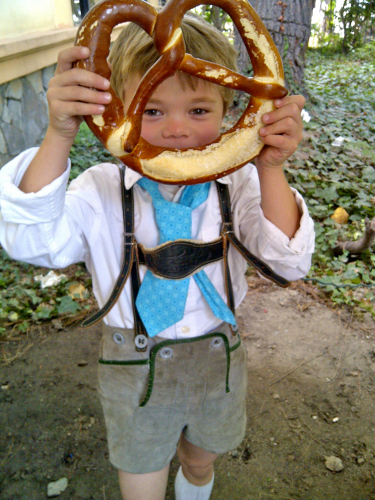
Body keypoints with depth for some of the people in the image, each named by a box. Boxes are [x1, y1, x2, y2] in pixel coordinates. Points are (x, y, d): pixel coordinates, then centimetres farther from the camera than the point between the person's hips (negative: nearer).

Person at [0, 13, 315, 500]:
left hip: (219, 361, 2)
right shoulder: (101, 189, -15)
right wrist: (59, 135, -37)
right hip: (136, 367, -1)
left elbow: (288, 261, -21)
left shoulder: (237, 182, -13)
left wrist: (270, 168, -35)